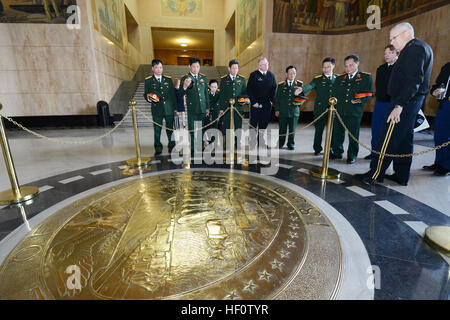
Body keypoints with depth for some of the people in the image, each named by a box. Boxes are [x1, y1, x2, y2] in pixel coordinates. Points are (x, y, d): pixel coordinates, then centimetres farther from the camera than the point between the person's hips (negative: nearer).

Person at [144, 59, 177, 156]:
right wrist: (149, 98, -17)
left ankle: (172, 148, 18)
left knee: (170, 130, 4)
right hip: (157, 110, -1)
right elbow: (145, 94, 7)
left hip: (169, 109, 1)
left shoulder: (168, 79, 11)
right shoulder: (148, 81, 6)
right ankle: (158, 150, 15)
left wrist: (175, 108, 7)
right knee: (157, 131, 3)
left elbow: (173, 94, 11)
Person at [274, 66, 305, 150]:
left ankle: (291, 145, 20)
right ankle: (280, 144, 19)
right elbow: (277, 98, 7)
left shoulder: (299, 84, 8)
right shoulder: (281, 85, 7)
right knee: (282, 129, 4)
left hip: (294, 111, 1)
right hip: (283, 111, 0)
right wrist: (277, 110, 0)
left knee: (292, 130, 6)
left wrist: (299, 102, -10)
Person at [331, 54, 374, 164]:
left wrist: (360, 100, -16)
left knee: (353, 136, 2)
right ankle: (337, 152, 23)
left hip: (354, 113, -3)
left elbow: (369, 94, 3)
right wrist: (334, 103, 2)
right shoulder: (339, 79, 16)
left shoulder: (366, 77, 7)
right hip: (339, 112, 3)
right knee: (337, 134, 8)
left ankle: (352, 156, 15)